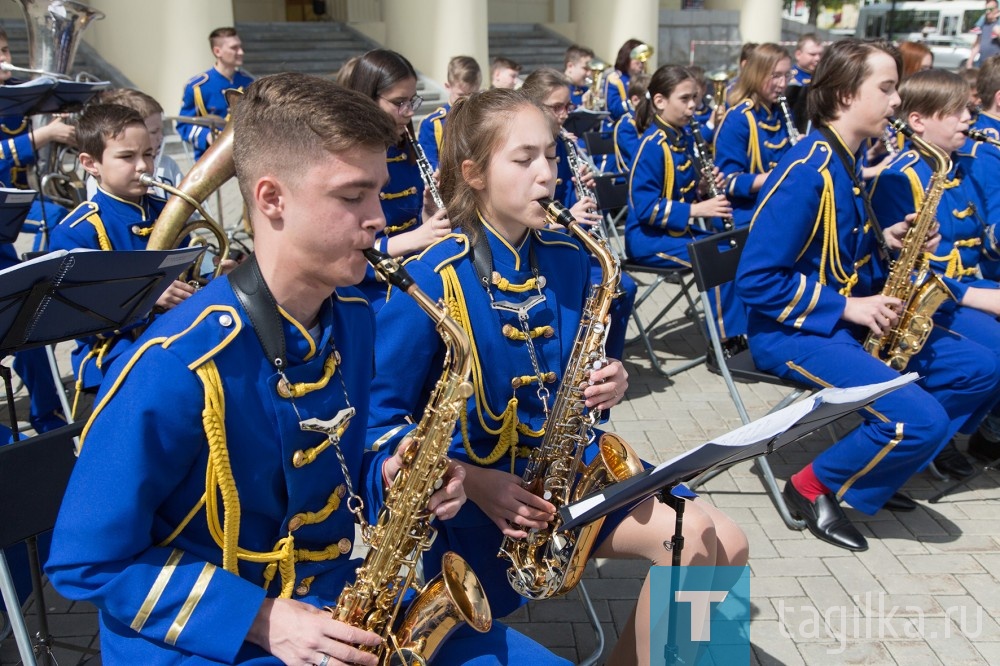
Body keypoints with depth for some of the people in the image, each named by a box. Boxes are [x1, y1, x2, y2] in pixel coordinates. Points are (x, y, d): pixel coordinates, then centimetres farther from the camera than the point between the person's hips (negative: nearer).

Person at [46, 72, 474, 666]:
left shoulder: (354, 317, -3)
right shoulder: (176, 369, -23)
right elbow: (86, 562, -14)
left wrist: (386, 478, -8)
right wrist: (259, 618, -19)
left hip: (340, 612, 5)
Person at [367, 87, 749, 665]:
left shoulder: (569, 257, 3)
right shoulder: (432, 279, -16)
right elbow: (378, 419, -13)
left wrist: (608, 383, -7)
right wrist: (470, 481, -23)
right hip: (473, 485, -6)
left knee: (724, 546, -9)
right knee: (692, 540, -22)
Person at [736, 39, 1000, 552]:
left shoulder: (851, 161, 8)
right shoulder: (806, 172, -21)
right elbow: (755, 280, -24)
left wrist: (887, 240, 1)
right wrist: (844, 306, -19)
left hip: (851, 320, 10)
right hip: (794, 330, -9)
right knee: (922, 419, -24)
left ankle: (876, 465, 15)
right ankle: (815, 489, -1)